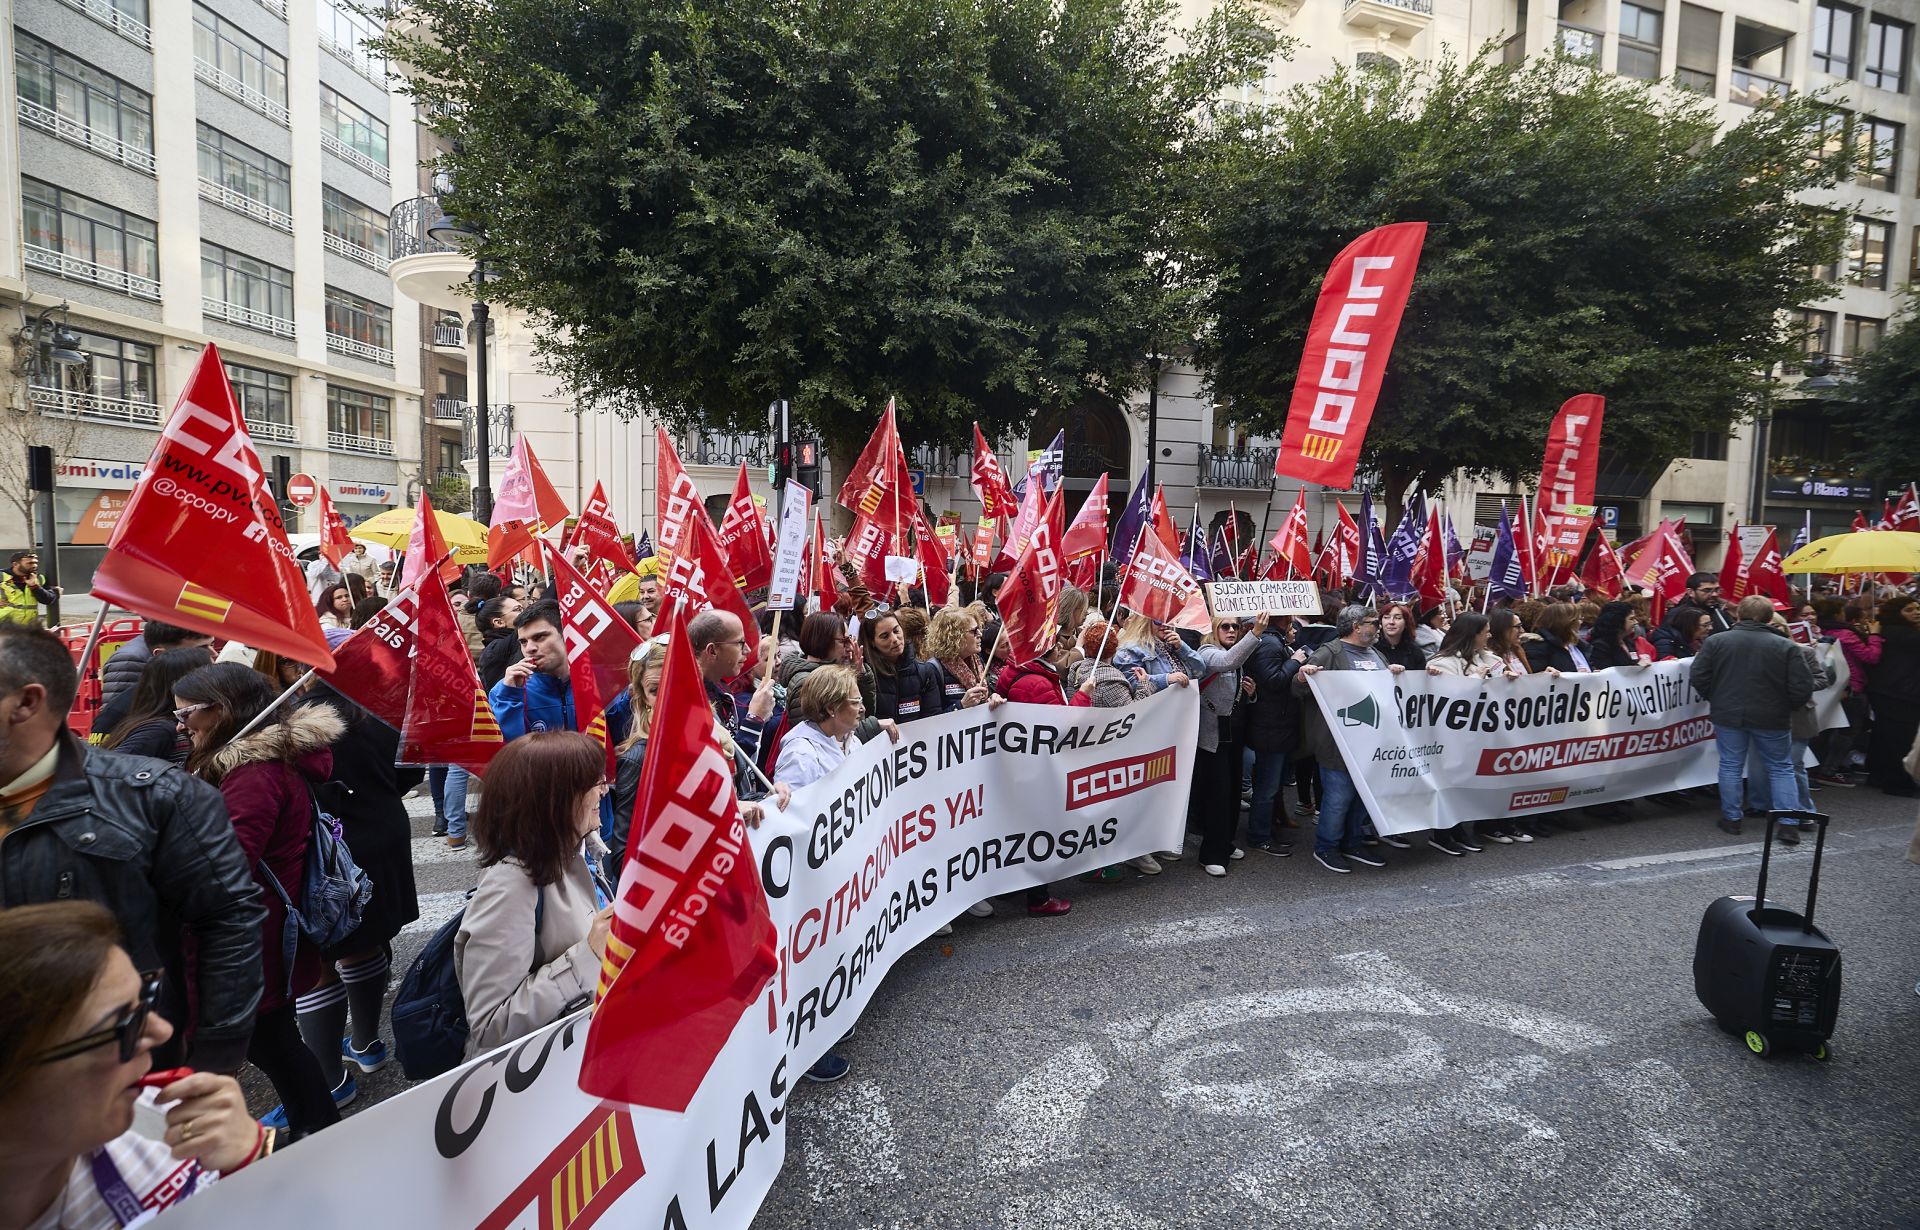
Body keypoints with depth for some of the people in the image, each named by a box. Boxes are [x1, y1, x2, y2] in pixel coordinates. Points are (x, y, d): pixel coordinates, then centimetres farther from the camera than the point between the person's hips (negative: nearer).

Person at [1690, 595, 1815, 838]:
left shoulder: (1716, 641, -6)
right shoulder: (1786, 647, -8)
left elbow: (1699, 678, -5)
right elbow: (1802, 688, -9)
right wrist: (1786, 707, 10)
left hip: (1728, 715, 1)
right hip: (1772, 718, 0)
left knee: (1731, 766, 12)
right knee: (1780, 768, 13)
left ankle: (1731, 818, 17)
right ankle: (1787, 823, 10)